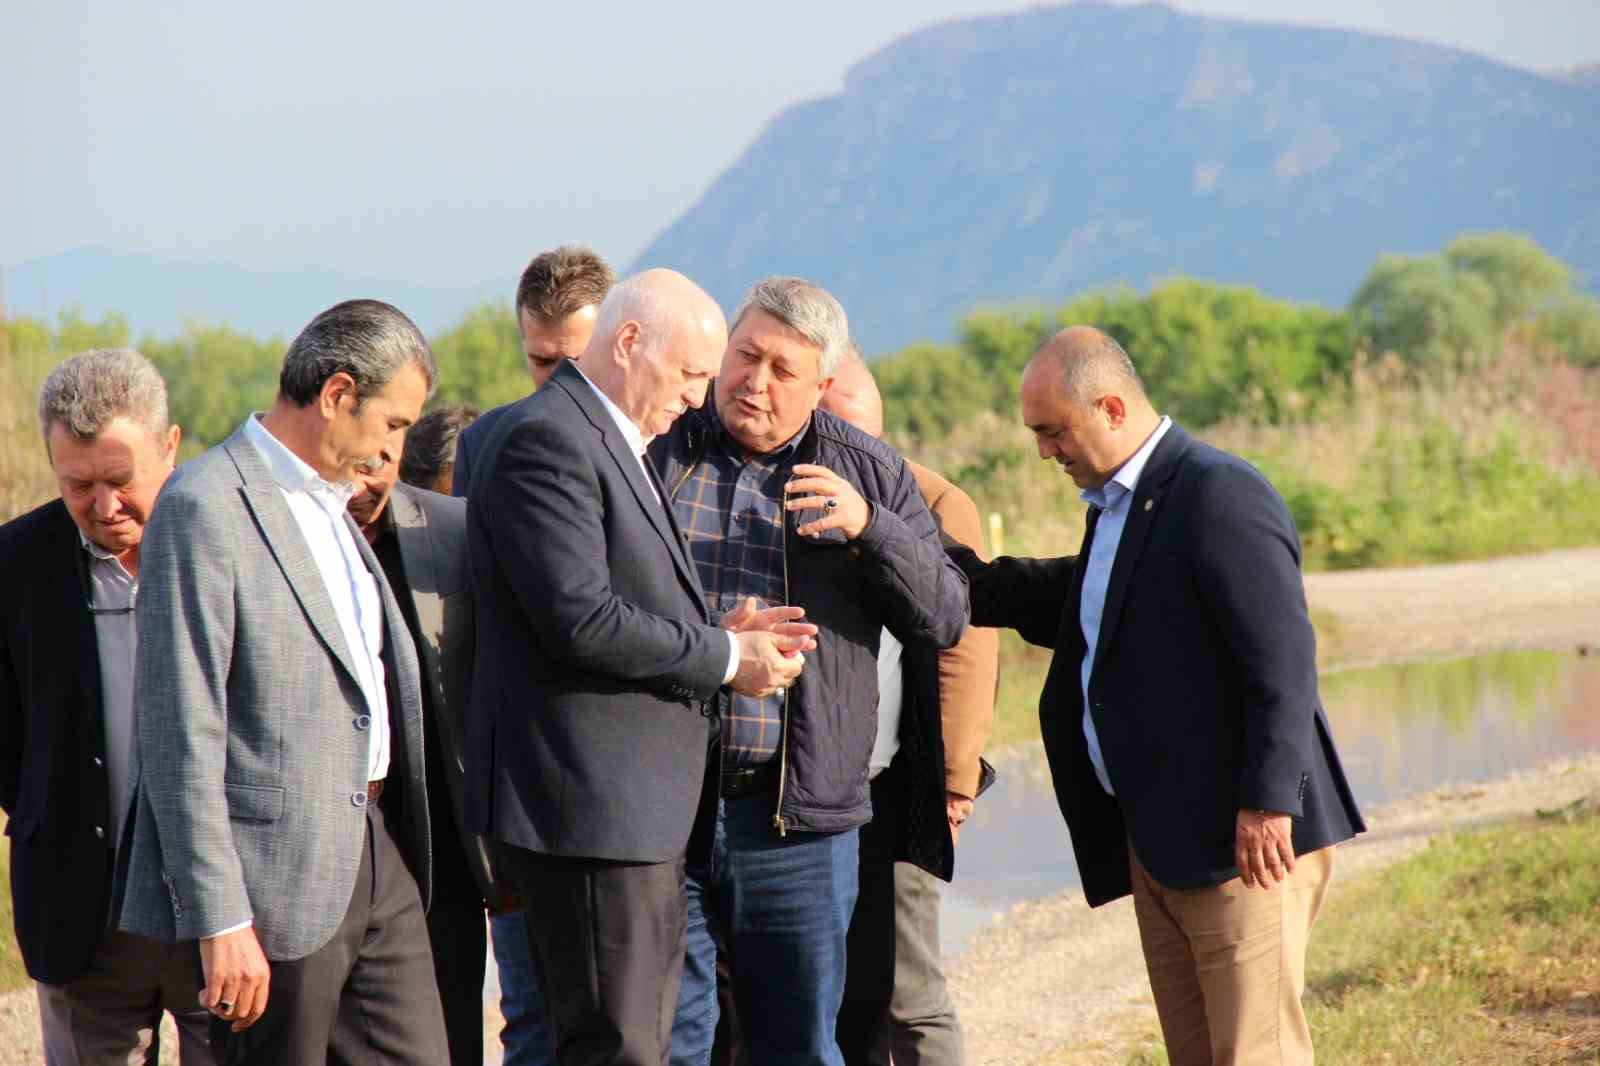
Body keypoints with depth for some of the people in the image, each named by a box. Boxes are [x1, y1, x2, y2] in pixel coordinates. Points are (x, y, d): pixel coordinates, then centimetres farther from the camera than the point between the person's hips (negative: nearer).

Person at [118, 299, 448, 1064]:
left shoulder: (332, 502, 16)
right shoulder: (205, 507, -13)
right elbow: (180, 731, -17)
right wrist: (220, 920, -20)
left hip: (374, 854, 8)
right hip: (276, 882, -8)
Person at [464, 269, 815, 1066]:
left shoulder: (614, 442, 19)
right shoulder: (547, 440, -15)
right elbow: (581, 620, -23)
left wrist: (720, 634, 8)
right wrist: (724, 657, -12)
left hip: (641, 804, 11)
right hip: (585, 800, -11)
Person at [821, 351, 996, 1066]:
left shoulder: (934, 505, 0)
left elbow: (966, 653, -4)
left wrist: (954, 783, -9)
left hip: (886, 794, -4)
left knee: (905, 995, -3)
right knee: (837, 999, 9)